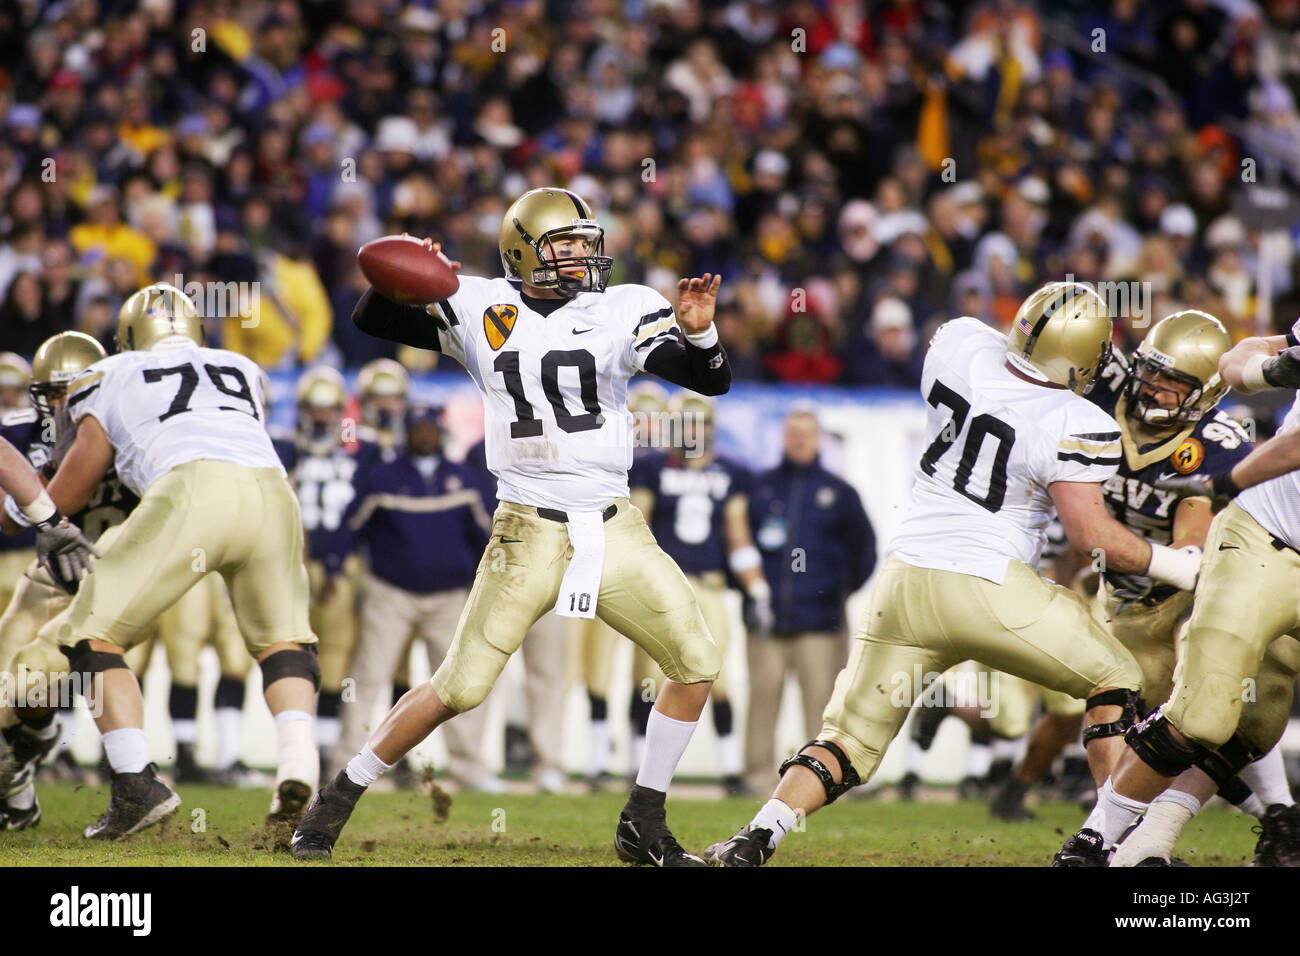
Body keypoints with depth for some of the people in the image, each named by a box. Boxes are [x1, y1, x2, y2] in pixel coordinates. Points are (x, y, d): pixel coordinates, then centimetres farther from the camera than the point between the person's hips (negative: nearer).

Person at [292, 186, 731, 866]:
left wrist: (700, 333, -26)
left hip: (613, 529, 3)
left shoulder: (621, 311, 1)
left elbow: (711, 380, -5)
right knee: (461, 687, -6)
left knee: (696, 663, -4)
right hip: (528, 532, -3)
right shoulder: (482, 311, 0)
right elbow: (371, 320, 3)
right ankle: (338, 798, 10)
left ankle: (642, 825, 10)